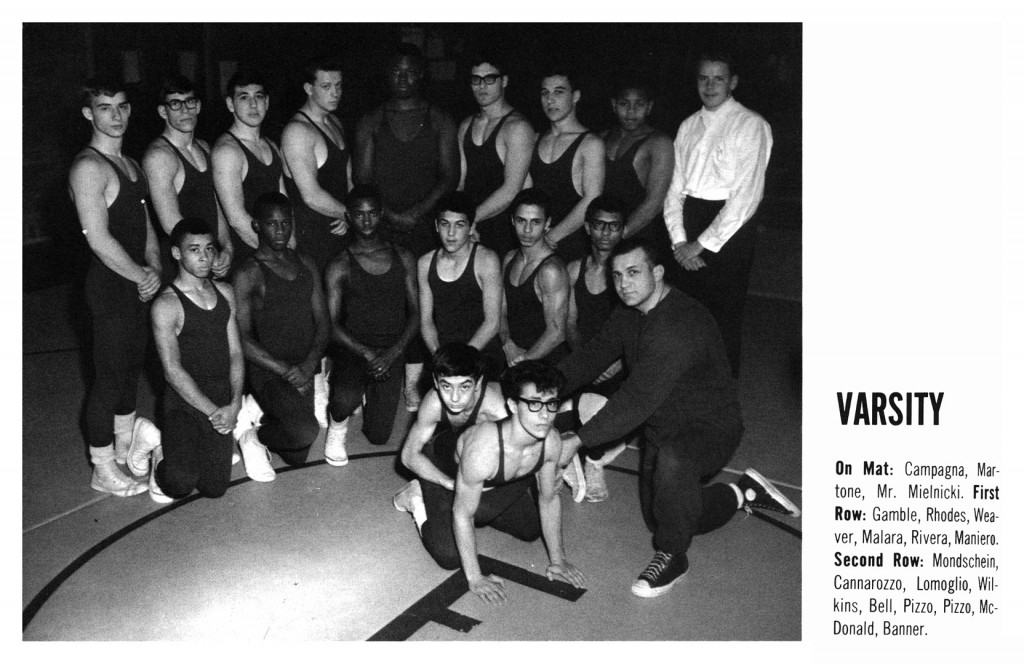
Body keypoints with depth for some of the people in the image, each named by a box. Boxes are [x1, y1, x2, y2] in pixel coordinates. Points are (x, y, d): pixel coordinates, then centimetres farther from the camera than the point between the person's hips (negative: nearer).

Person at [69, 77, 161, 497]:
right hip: (109, 288, -9)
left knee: (132, 366, 18)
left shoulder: (129, 164, 14)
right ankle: (103, 470, 11)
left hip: (137, 283, 9)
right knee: (109, 376, -1)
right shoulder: (89, 167, -16)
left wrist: (155, 268, 1)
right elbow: (99, 240, -21)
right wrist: (143, 276, -12)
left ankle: (125, 446, 35)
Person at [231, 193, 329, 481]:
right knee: (305, 431, -29)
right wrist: (286, 371, -19)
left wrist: (310, 363, -10)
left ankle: (259, 414, 35)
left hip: (306, 371, 6)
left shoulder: (306, 265, 10)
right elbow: (243, 339, -13)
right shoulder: (247, 274, -8)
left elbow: (322, 321, 7)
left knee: (297, 457, 11)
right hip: (268, 371, -6)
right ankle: (248, 428, 0)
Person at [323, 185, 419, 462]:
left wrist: (393, 352, -11)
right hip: (353, 351, -2)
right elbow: (333, 325, -5)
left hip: (392, 355, 2)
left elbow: (415, 313, 5)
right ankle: (337, 428, 4)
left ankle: (372, 395, 35)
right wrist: (367, 353, -19)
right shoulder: (339, 267, -1)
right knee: (345, 400, -34)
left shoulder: (403, 258, 7)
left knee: (379, 436, 1)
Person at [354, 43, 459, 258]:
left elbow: (450, 178, 4)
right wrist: (390, 215, -9)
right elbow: (363, 180, 7)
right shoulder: (371, 122, 11)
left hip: (426, 226, 0)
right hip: (382, 227, 1)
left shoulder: (440, 121, 10)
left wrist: (418, 212, -10)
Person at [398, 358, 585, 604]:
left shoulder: (552, 441, -28)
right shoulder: (483, 449, -47)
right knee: (450, 556, -14)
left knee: (531, 530, 13)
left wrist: (557, 560, -3)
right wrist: (474, 578, -26)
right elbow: (462, 514, -32)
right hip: (444, 476, -6)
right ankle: (418, 500, 13)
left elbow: (549, 499, -10)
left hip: (501, 482, 6)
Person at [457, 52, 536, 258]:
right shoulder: (466, 126, 15)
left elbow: (511, 192, -16)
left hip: (503, 233, -6)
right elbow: (461, 181, 14)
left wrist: (470, 218, -15)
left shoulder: (517, 127, -9)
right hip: (469, 233, 6)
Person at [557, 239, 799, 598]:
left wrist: (578, 440, -37)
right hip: (662, 430, 9)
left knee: (672, 460, -41)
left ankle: (672, 556, -16)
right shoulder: (629, 314, -2)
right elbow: (590, 358, -1)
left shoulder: (680, 324, -32)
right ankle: (743, 493, 33)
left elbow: (638, 399, -37)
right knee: (658, 518, 15)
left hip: (709, 427, -9)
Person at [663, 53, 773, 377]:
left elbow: (745, 197, -14)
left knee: (724, 318, 0)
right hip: (689, 226, 6)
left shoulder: (751, 126, -7)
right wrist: (679, 240, -3)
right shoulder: (689, 126, 13)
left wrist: (702, 244, -13)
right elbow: (676, 187, 11)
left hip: (729, 231, -5)